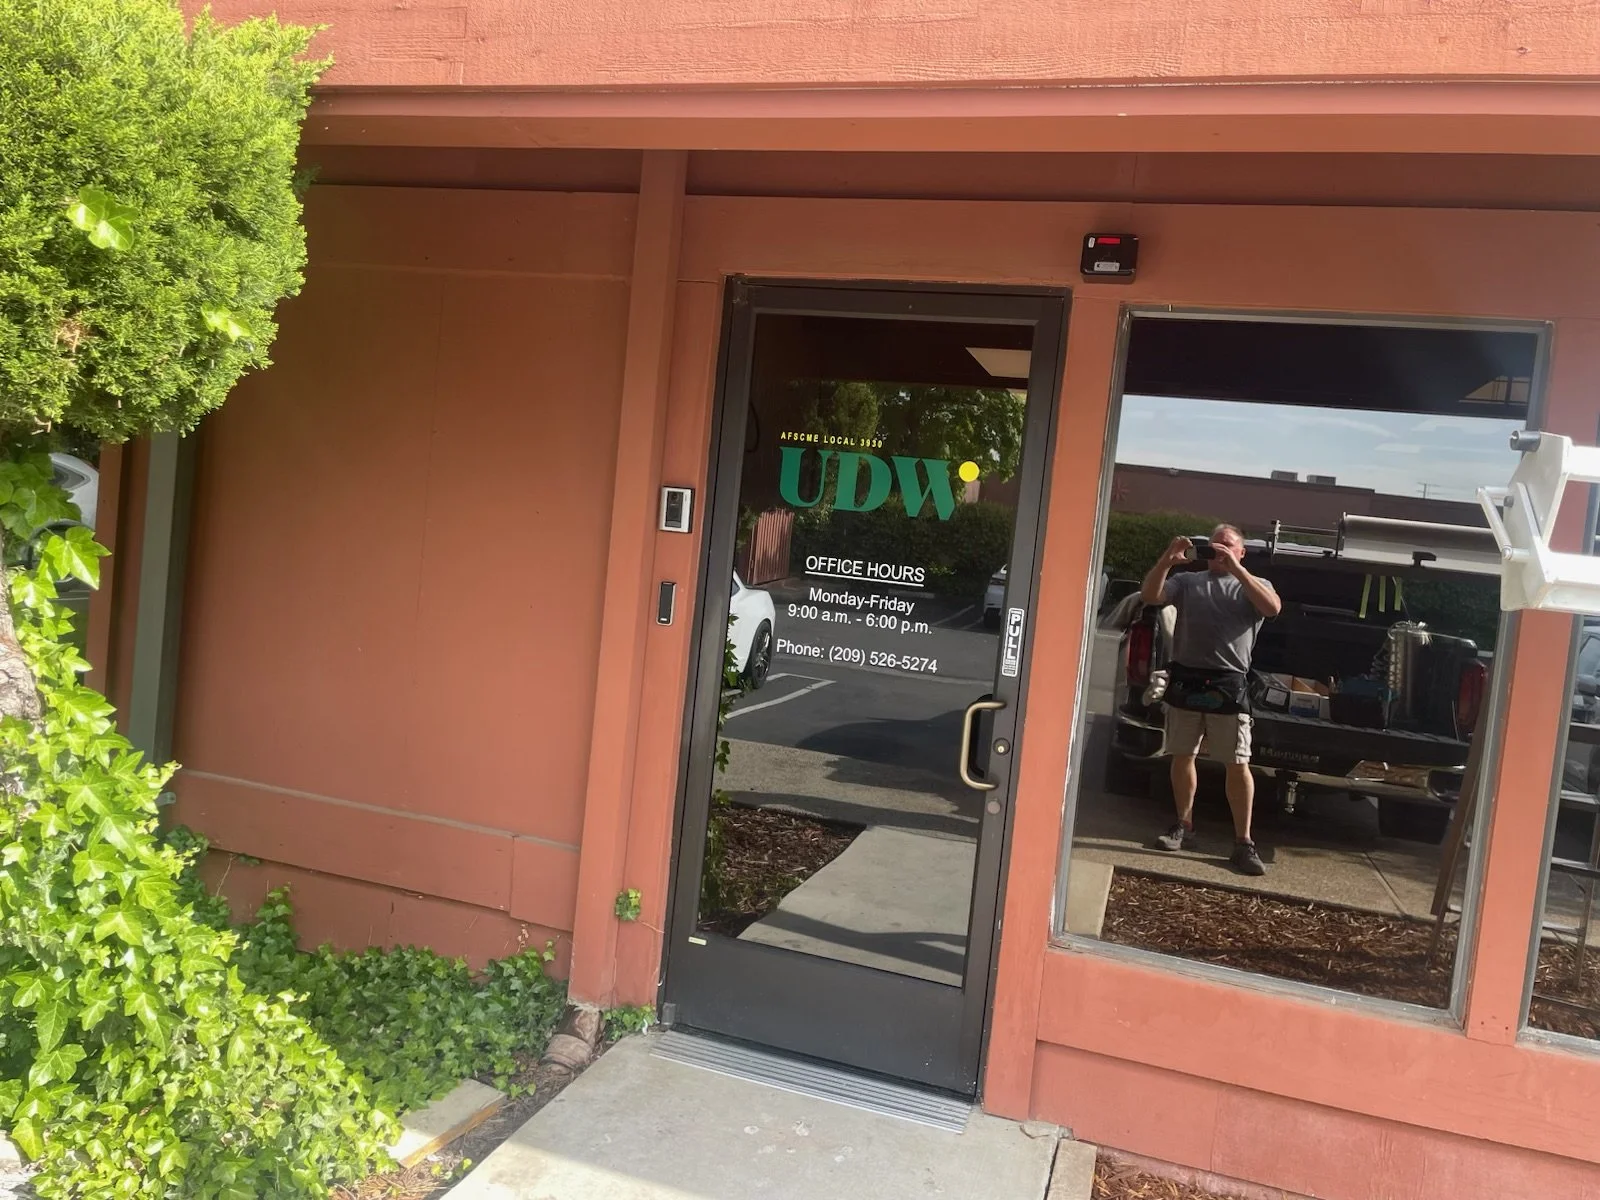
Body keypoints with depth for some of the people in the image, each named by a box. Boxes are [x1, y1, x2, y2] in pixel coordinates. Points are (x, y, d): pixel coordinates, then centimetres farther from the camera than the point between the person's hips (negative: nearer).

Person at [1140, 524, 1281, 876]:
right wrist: (1168, 560, -13)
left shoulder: (1253, 585, 10)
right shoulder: (1186, 580, 14)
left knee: (1237, 764, -3)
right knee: (1182, 756, 9)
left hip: (1229, 684, -2)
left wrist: (1235, 568, -16)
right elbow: (1149, 596, 1)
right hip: (1185, 679, 2)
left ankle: (1243, 843, 3)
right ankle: (1183, 826, 23)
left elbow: (1272, 608, -11)